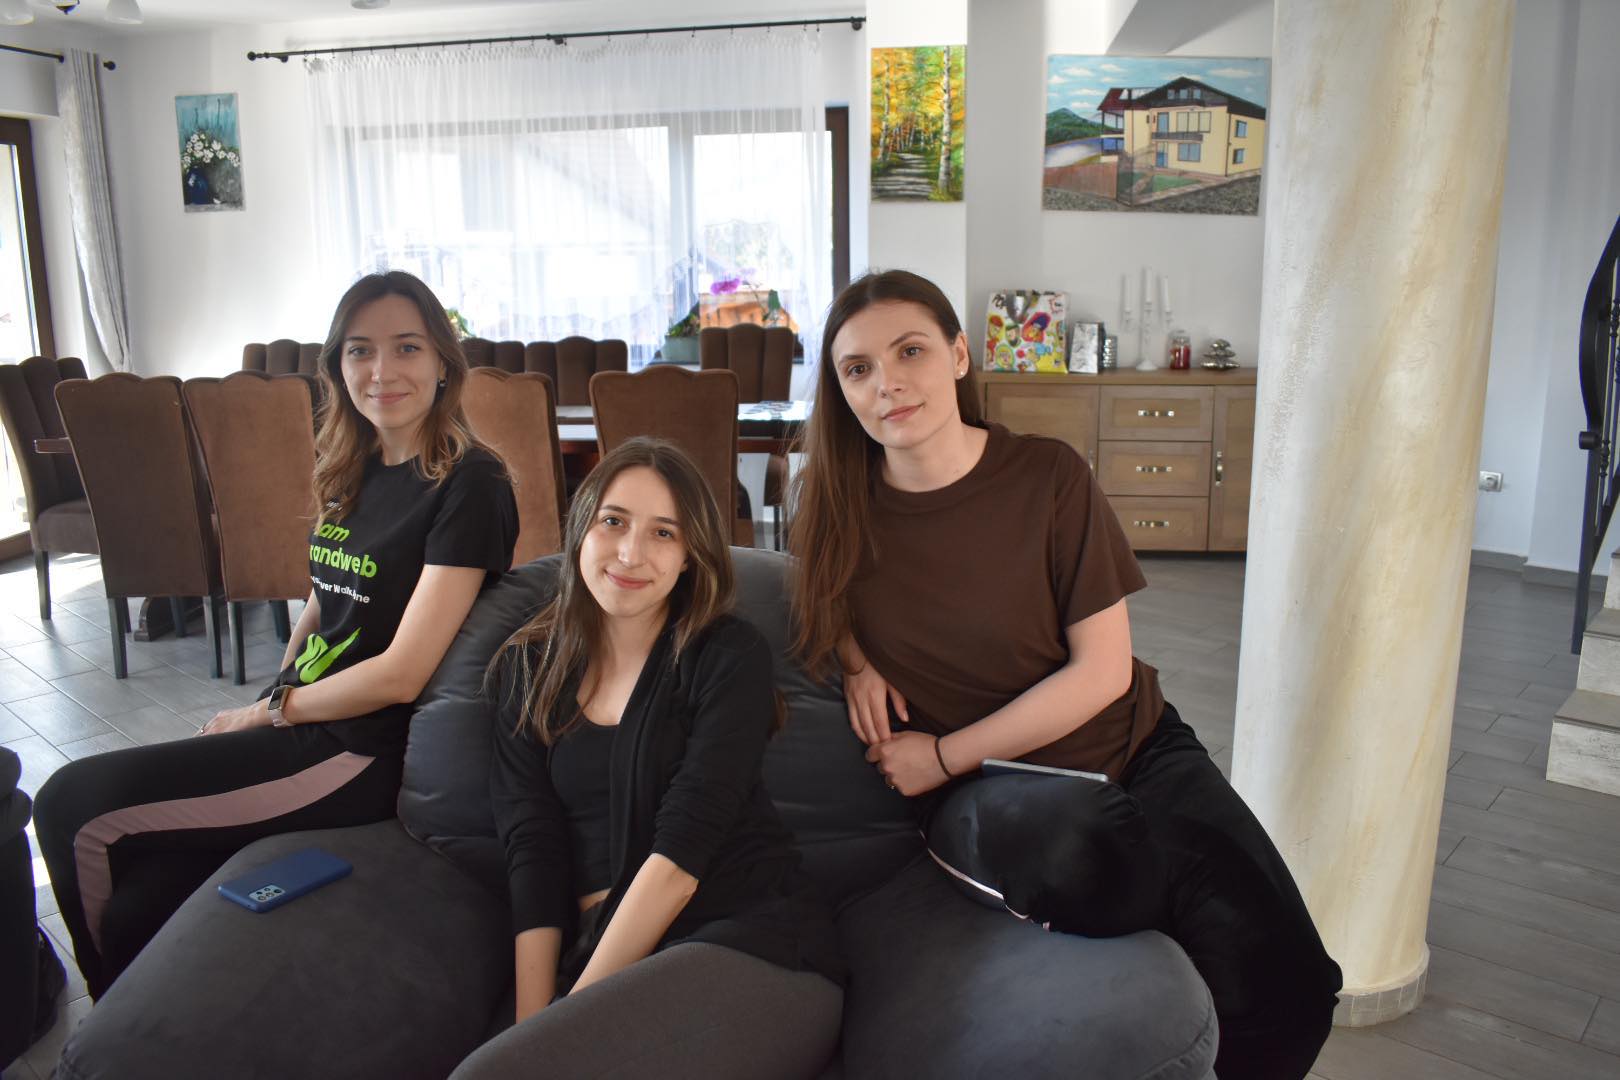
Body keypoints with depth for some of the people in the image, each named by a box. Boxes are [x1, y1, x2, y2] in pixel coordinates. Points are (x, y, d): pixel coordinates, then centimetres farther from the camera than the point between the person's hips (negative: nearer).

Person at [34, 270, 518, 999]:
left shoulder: (468, 487, -14)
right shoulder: (352, 471, 11)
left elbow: (401, 674, -17)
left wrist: (269, 712, -5)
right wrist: (270, 705, 2)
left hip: (365, 751, -7)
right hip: (299, 727, 7)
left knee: (74, 805, -8)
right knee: (141, 905, -10)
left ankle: (114, 994, 19)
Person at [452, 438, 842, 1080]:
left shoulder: (729, 657, 0)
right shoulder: (524, 671, 12)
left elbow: (680, 856, -8)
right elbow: (532, 855, 2)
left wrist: (577, 1007, -11)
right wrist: (534, 1024, -9)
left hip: (752, 947, -3)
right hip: (599, 959, 3)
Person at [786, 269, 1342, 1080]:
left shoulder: (1047, 476, -8)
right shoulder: (834, 502, -4)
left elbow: (1103, 670, -8)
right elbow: (822, 596, 19)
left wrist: (944, 756, -11)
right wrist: (854, 659, -3)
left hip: (1130, 747, 0)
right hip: (984, 790, 0)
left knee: (1283, 983, -22)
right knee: (1073, 846, -38)